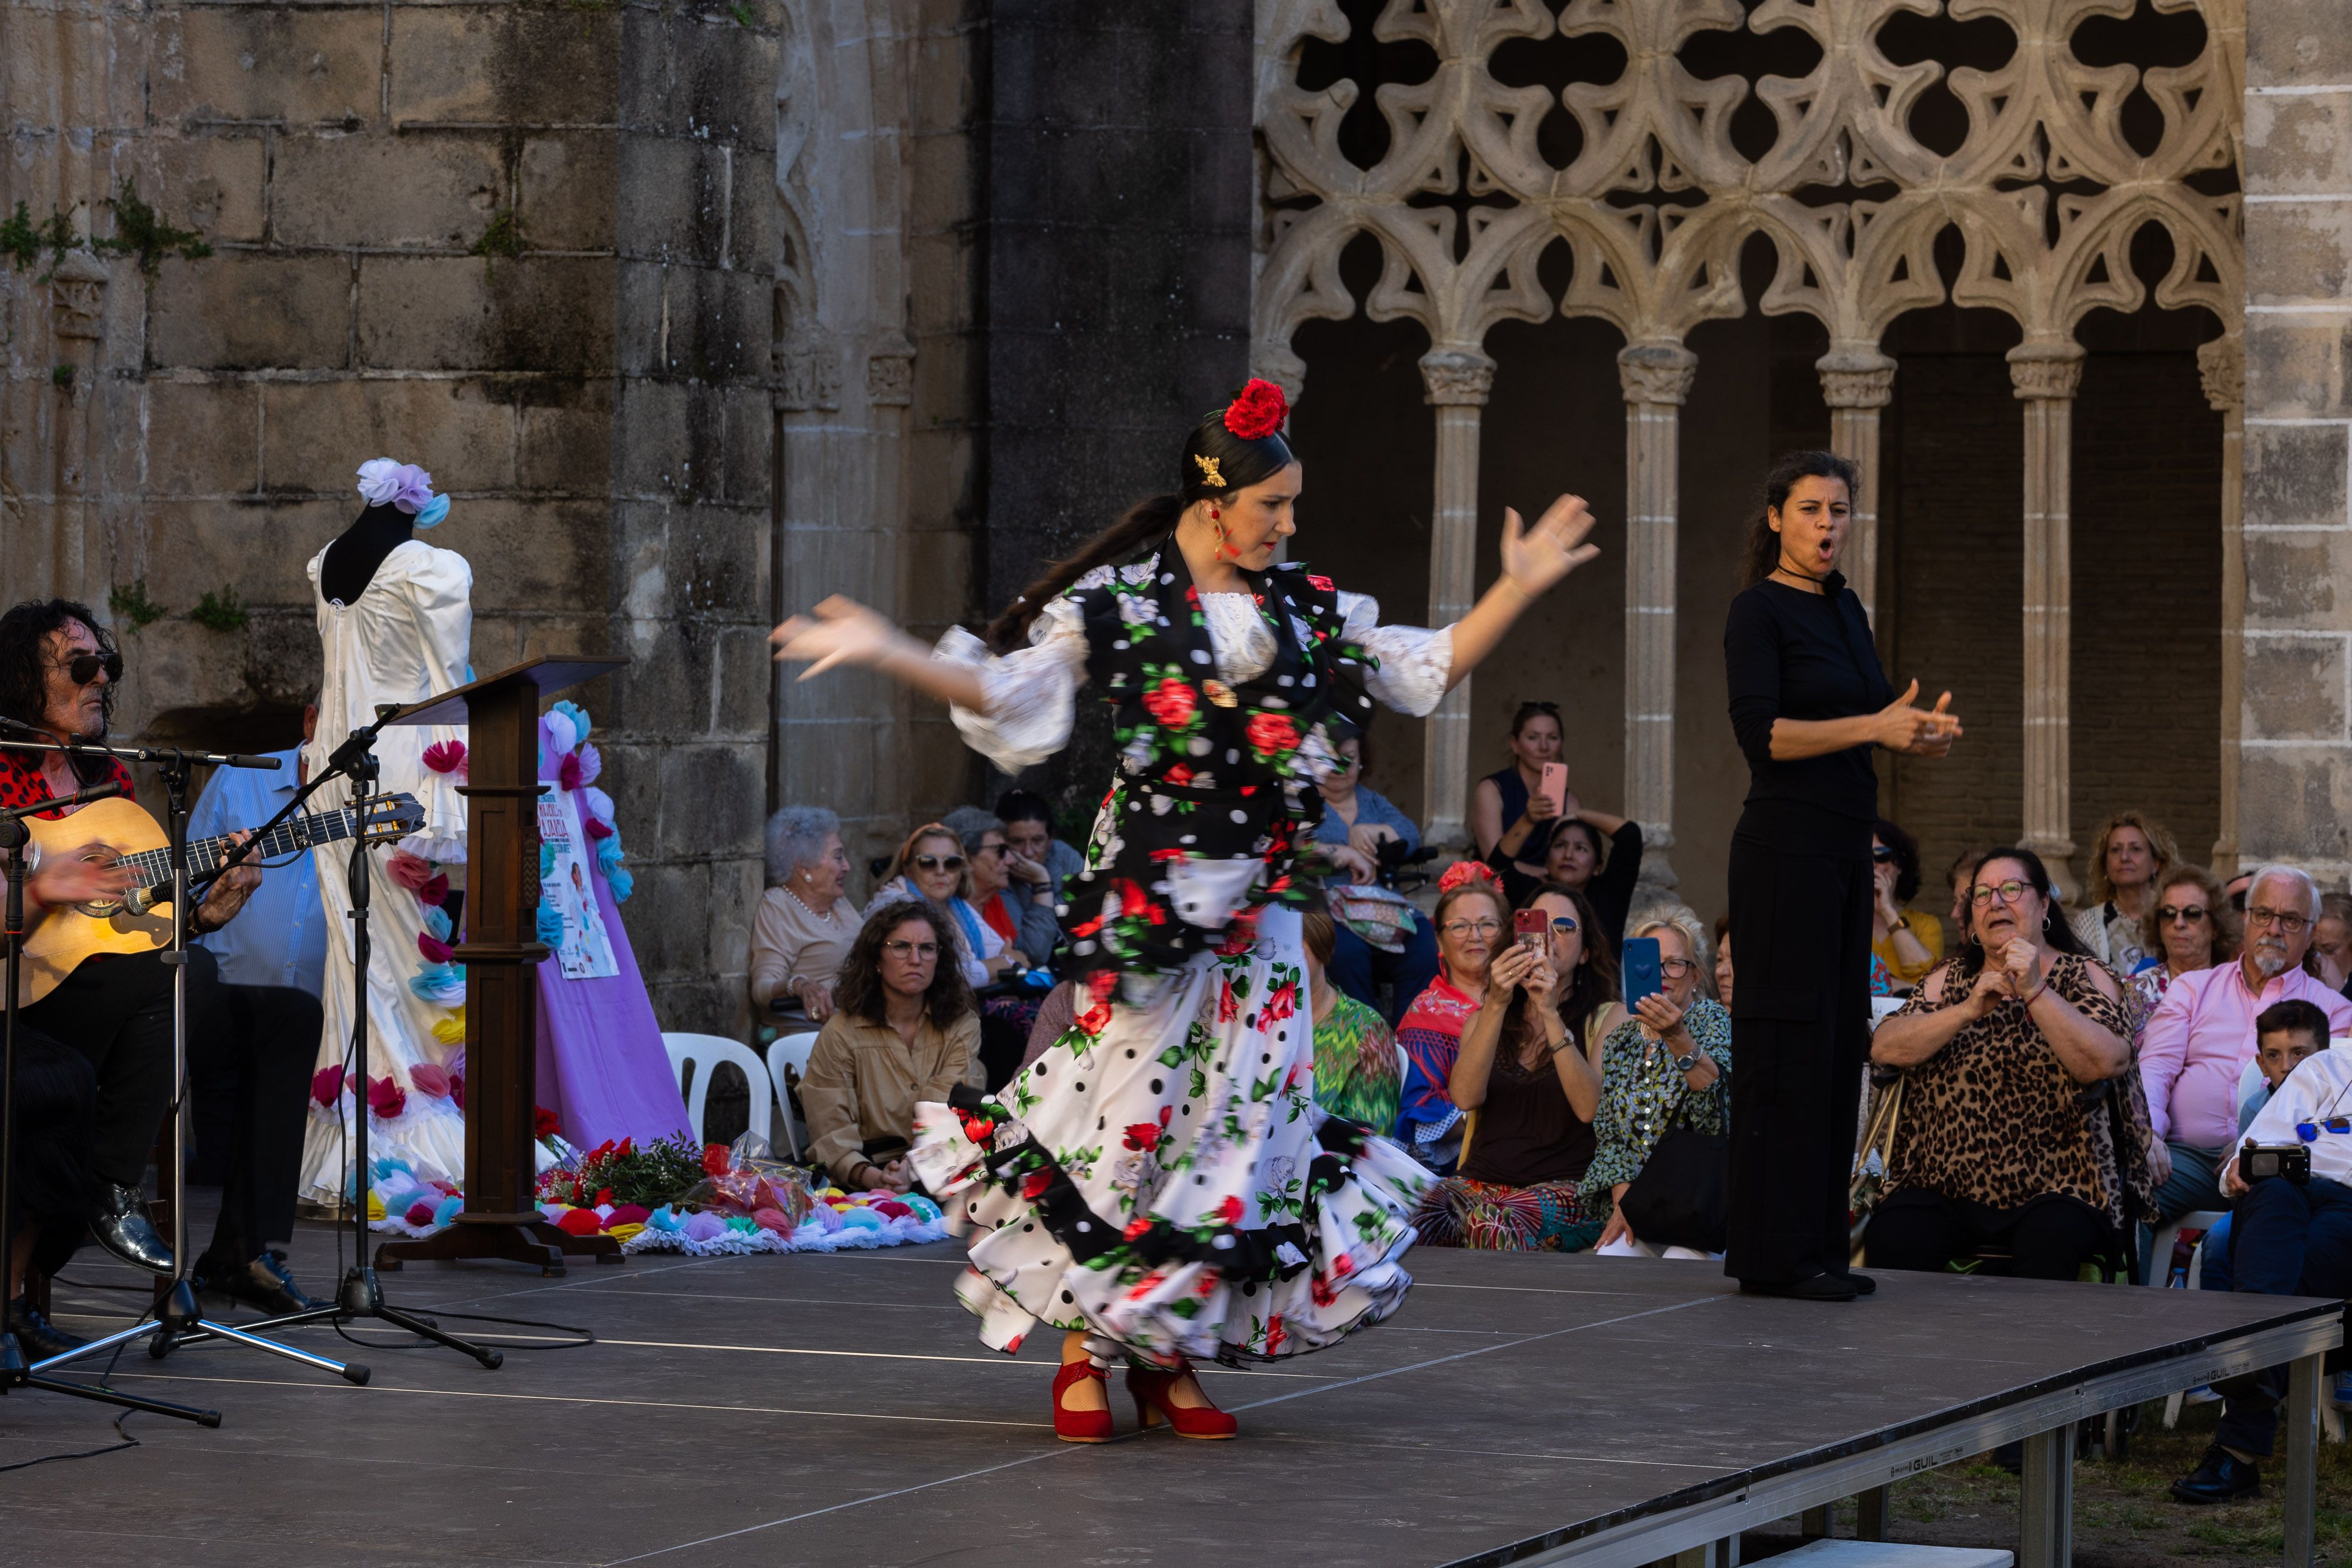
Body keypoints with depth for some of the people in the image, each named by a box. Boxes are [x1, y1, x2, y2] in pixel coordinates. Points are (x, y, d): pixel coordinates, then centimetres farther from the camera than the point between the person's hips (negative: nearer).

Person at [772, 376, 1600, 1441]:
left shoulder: (1302, 608, 10)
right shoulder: (1114, 602, -3)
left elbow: (1426, 671, 15)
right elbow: (1010, 693, -4)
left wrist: (1521, 588, 9)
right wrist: (887, 652, -15)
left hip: (1258, 908, 5)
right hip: (1149, 903, -5)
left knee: (1236, 1125, 3)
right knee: (1125, 1117, -6)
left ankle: (1170, 1352, 13)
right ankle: (1083, 1349, 5)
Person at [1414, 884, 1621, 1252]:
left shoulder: (1607, 1018, 11)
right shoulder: (1487, 1017, 21)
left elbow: (1591, 1107, -10)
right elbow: (1465, 1097, -2)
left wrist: (1550, 1013, -15)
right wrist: (1496, 1005, -11)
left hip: (1565, 1188, -3)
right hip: (1482, 1179, 3)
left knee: (1495, 1225, -38)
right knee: (1408, 1216, -32)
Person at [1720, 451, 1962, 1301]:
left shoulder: (1844, 607, 15)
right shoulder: (1759, 609, -9)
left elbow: (1871, 709, 21)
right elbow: (1760, 731, -18)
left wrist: (1920, 730, -1)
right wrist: (1874, 726, -23)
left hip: (1845, 847, 9)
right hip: (1787, 845, -9)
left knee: (1838, 1037, 9)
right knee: (1789, 1040, -8)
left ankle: (1818, 1246, 14)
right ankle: (1774, 1253, -5)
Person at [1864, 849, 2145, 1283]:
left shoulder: (2083, 977, 8)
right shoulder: (1950, 979, 18)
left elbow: (2107, 1063, -12)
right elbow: (1885, 1047, 1)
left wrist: (2034, 991, -18)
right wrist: (1968, 1010, -13)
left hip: (2053, 1183, -3)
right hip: (1943, 1180, 3)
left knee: (2049, 1247, -35)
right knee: (1891, 1239, -27)